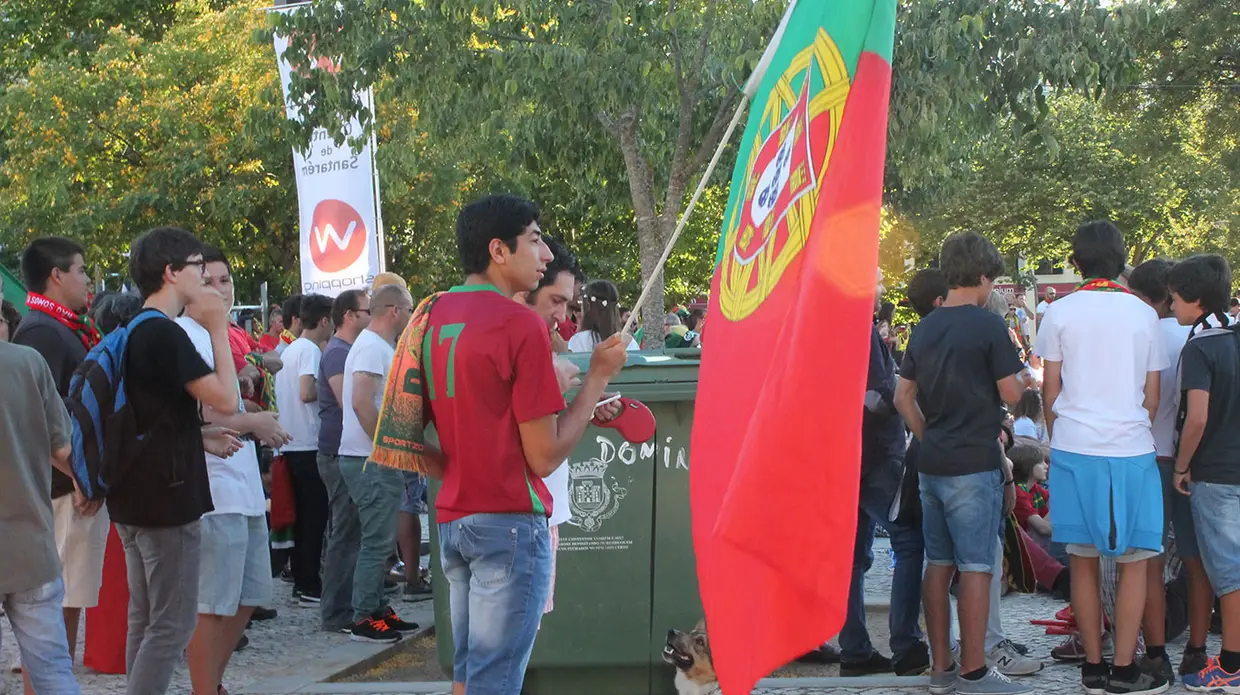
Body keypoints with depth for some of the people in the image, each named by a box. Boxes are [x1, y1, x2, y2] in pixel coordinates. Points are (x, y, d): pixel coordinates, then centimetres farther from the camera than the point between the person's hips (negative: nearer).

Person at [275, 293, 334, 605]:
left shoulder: (290, 349, 16)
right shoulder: (310, 350, -13)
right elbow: (306, 392, -24)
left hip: (291, 444, 9)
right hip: (309, 444, -9)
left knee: (303, 516, 14)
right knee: (315, 517, -5)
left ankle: (300, 582, 17)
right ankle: (310, 588, -4)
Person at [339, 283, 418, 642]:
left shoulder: (379, 346, 17)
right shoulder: (373, 348, -16)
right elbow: (362, 403, -25)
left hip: (375, 460, 11)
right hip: (370, 460, -11)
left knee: (380, 540, 15)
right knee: (377, 541, -7)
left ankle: (377, 609, 22)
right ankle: (365, 619, -3)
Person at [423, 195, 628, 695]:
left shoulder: (435, 316, 9)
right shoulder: (521, 325, -15)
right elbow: (546, 455, -15)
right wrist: (598, 376, -7)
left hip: (452, 518, 8)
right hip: (510, 522, -8)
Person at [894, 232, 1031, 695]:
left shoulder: (925, 328, 10)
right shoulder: (988, 326, -11)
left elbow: (904, 397, 14)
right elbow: (1011, 395, -10)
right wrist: (1022, 378, 10)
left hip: (931, 465, 7)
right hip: (975, 465, -7)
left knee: (938, 564, 10)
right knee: (976, 568, -3)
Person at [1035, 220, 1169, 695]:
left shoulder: (1060, 313, 1)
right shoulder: (1144, 314, 4)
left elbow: (1050, 390, 4)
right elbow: (1152, 394, 8)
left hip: (1074, 447, 1)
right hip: (1131, 448, -1)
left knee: (1083, 561, 7)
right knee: (1134, 562, 5)